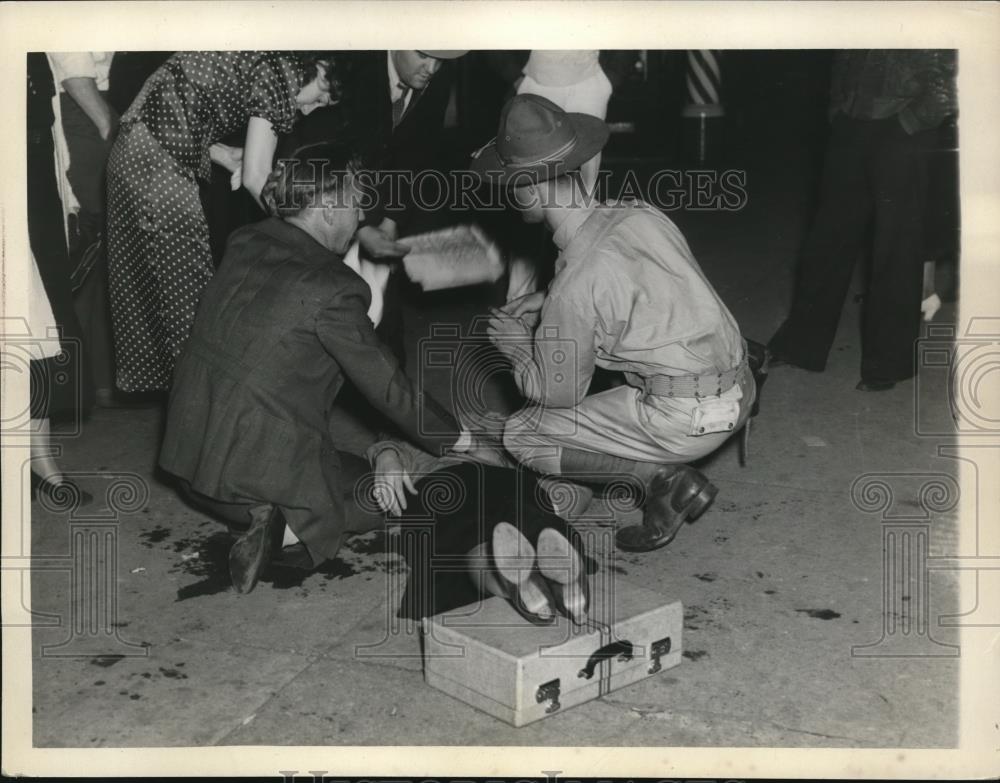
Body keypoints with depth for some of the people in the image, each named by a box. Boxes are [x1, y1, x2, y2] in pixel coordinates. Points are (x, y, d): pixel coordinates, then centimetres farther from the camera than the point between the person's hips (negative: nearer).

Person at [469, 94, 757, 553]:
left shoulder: (575, 283, -19)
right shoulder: (638, 212, 1)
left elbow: (555, 394, -5)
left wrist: (513, 343, 13)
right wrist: (542, 304, 19)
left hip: (685, 420, -7)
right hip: (740, 392, 7)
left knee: (520, 436, 5)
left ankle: (658, 476, -5)